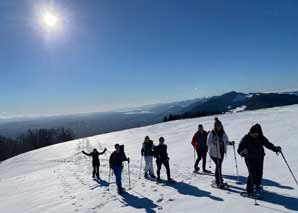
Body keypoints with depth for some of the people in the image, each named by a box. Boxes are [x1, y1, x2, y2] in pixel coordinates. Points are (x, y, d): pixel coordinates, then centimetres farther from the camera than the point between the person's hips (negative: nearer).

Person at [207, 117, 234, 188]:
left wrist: (230, 143, -4)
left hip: (221, 152, 6)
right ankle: (219, 182, 0)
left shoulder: (223, 133, 4)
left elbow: (225, 141, 14)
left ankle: (218, 180, 33)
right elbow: (208, 143, -14)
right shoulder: (212, 133, -12)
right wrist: (214, 143, -32)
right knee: (218, 166, -8)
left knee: (219, 166, 17)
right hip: (214, 153, -6)